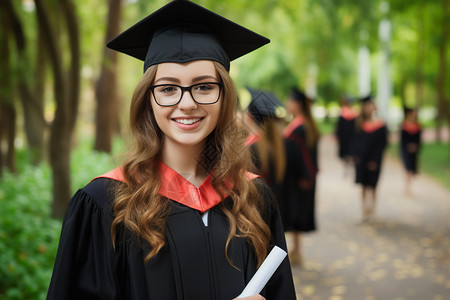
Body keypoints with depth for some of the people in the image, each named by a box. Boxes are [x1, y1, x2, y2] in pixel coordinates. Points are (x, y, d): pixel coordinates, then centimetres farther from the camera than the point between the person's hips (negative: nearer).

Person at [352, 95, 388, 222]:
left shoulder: (380, 125, -6)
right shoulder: (359, 124, 6)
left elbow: (381, 144, -8)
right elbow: (356, 141, 7)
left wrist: (374, 160, -14)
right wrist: (356, 156, -5)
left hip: (373, 160, -3)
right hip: (361, 159, 3)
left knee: (371, 186, 1)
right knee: (364, 186, 8)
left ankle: (370, 209, 4)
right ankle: (365, 211, 15)